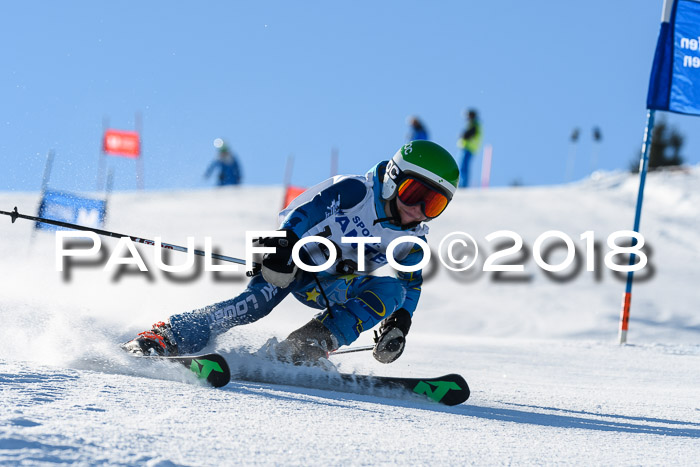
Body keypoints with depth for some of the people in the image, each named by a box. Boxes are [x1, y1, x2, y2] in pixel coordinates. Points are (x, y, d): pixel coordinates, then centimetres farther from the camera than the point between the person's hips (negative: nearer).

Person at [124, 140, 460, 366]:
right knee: (258, 301, -33)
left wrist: (398, 325, -2)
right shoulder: (353, 191, -17)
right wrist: (282, 246, -35)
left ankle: (305, 347, -29)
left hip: (331, 289, 5)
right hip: (294, 261, -5)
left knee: (391, 290, -21)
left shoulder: (412, 241, -1)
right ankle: (166, 338, -34)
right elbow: (303, 212, -20)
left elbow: (412, 283, 12)